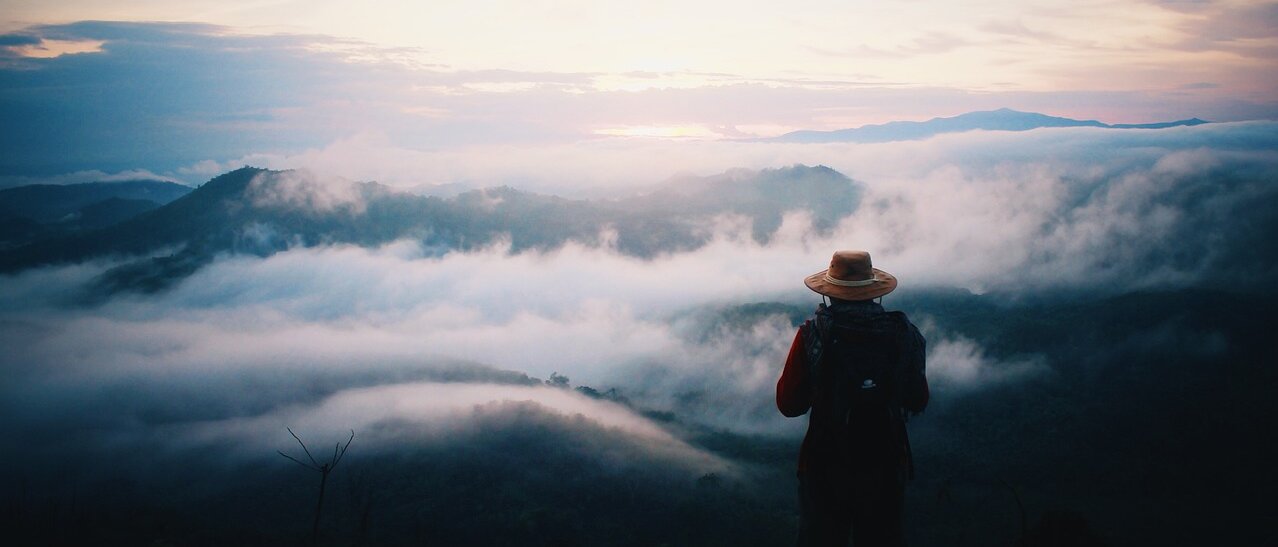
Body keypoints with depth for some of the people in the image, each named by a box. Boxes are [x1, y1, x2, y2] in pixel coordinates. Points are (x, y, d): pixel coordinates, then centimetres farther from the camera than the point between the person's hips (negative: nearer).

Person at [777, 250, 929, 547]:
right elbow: (917, 402, 4)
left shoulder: (812, 334, -13)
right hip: (886, 467, 2)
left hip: (826, 469, -2)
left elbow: (788, 405, -8)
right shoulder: (903, 333, -7)